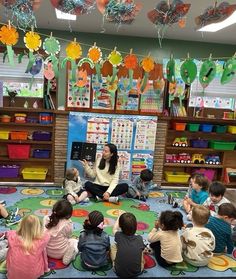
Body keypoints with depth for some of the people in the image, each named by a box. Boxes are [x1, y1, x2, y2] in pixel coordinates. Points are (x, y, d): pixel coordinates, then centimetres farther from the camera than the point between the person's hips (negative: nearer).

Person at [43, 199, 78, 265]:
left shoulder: (46, 218, -12)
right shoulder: (68, 224, -22)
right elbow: (69, 236, -5)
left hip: (47, 251, 6)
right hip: (60, 253, -6)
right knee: (75, 241, 18)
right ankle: (67, 258, -2)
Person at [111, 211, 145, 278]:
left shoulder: (119, 236, -15)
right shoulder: (139, 238, -13)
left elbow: (115, 229, 10)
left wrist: (119, 217, 23)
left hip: (119, 272, -1)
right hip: (137, 272, 1)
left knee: (113, 246, 18)